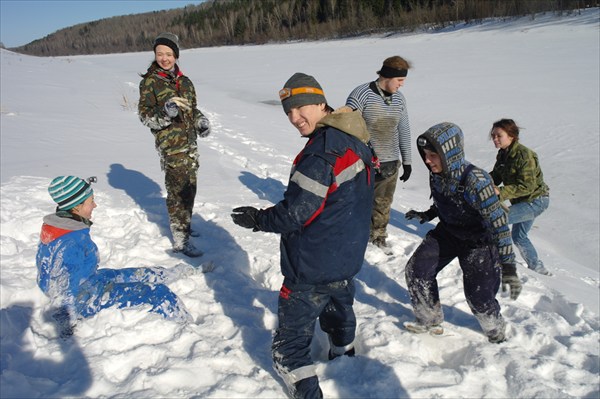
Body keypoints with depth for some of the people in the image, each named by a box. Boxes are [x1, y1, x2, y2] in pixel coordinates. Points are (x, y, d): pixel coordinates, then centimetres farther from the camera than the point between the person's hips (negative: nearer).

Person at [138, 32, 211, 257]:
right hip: (170, 146, -6)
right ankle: (180, 241, 2)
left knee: (189, 188, 16)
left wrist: (201, 121, 2)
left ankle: (184, 226, 35)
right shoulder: (149, 82, -6)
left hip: (190, 144, 6)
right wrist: (166, 112, -28)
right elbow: (145, 115, -10)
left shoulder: (185, 82, 10)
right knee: (177, 192, -6)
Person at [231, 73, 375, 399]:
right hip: (348, 260, 10)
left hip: (311, 269, -10)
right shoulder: (357, 142, 4)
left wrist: (257, 219, -10)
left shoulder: (322, 149, -24)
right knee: (338, 314, 34)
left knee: (289, 348, 3)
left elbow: (296, 213, -25)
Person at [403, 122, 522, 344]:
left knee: (479, 296, -8)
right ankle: (430, 321, 21)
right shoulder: (436, 175, -13)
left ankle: (497, 332, 27)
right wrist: (427, 215, 11)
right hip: (448, 232, 6)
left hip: (479, 241, -6)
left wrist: (508, 266, -34)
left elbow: (497, 222, -33)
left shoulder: (475, 180, -34)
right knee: (416, 271, -2)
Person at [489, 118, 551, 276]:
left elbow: (527, 186, -29)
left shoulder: (524, 155, -25)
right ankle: (536, 267, 38)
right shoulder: (503, 153, 2)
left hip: (535, 201, -10)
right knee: (519, 237, 20)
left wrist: (501, 192, -36)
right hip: (523, 201, 10)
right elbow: (496, 175, 4)